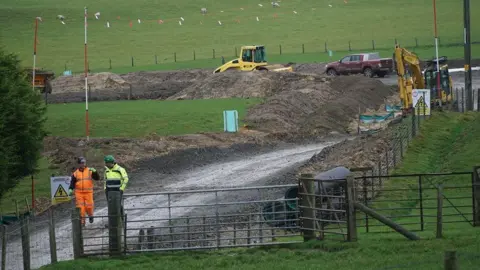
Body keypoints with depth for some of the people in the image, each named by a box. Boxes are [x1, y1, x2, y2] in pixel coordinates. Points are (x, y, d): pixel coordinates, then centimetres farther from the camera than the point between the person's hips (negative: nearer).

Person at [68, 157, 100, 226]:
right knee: (80, 207, -3)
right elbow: (72, 182, 8)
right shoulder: (75, 173, 7)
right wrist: (70, 189, -7)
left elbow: (97, 178, -2)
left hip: (88, 192, -1)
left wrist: (94, 172, -18)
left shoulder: (90, 171, 4)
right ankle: (82, 220, 4)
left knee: (89, 206, -4)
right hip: (79, 193, 1)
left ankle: (90, 215, 27)